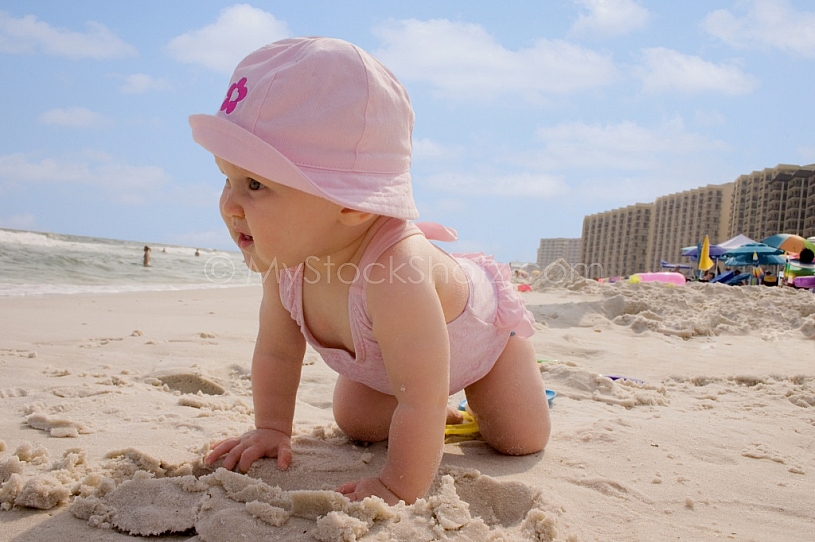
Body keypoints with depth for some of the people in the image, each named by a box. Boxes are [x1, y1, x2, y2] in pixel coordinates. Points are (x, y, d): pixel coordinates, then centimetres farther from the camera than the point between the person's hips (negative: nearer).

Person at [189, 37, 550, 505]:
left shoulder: (395, 277, -53)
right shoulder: (285, 258, -29)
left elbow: (422, 403, -46)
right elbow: (276, 352, -12)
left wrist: (399, 489, -39)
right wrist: (272, 430, -13)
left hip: (482, 326, -5)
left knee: (522, 441, -1)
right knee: (356, 423, 10)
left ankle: (524, 378, 30)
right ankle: (441, 411, 35)